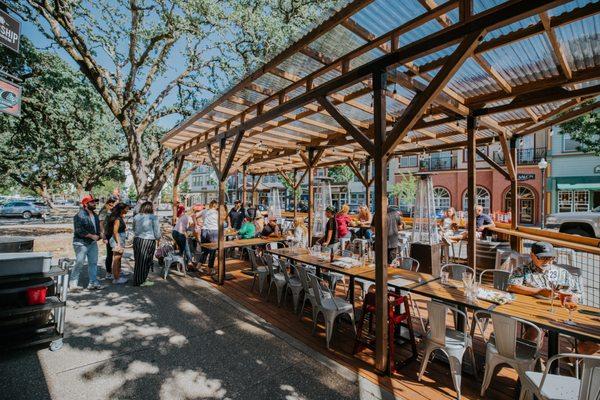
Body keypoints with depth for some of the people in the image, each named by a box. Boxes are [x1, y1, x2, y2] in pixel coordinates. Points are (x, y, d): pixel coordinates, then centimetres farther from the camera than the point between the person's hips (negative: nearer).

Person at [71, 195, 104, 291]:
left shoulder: (95, 215, 13)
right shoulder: (80, 215, -12)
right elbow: (79, 230, -20)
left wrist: (98, 235, 4)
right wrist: (91, 236, -16)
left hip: (93, 243, 8)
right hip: (81, 243, -8)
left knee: (93, 263, 10)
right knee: (79, 263, -4)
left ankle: (93, 283, 17)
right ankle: (73, 283, 11)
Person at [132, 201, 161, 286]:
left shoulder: (136, 217, 6)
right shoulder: (154, 217, -12)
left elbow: (134, 229, 18)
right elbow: (157, 231, -8)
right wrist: (158, 239, 10)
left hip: (137, 240, 6)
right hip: (148, 241, -6)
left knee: (138, 260, 17)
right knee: (145, 261, 6)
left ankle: (136, 279, 28)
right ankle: (142, 281, 15)